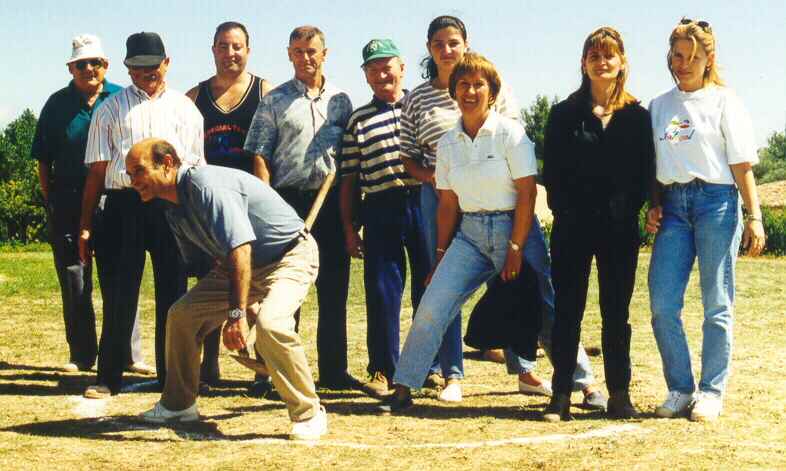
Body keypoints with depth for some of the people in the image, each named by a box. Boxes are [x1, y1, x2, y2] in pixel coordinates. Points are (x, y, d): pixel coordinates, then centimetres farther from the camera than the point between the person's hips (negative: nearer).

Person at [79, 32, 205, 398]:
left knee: (172, 293, 6)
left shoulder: (184, 108, 14)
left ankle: (171, 375, 16)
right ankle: (108, 377, 10)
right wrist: (85, 225, 3)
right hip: (123, 205, -1)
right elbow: (97, 169, 8)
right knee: (118, 294, 1)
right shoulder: (111, 108, 11)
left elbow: (196, 168, 12)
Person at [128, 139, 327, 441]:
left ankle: (308, 413, -15)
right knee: (181, 314, 5)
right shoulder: (174, 207, 2)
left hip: (290, 255, -9)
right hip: (236, 265, 9)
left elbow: (240, 248, -35)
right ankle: (178, 405, 23)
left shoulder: (206, 185, -28)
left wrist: (236, 314, -38)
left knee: (270, 323, -33)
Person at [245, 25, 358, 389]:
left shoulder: (341, 100, 13)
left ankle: (333, 369, 13)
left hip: (331, 200, 3)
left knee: (334, 288, 5)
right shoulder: (274, 101, 6)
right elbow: (260, 155, 1)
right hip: (288, 199, -2)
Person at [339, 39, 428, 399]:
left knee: (429, 288, 4)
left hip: (423, 203, 0)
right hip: (380, 210, 1)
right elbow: (349, 178, 11)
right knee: (381, 291, 0)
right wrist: (349, 227, 6)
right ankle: (383, 370, 9)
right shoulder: (358, 120, 12)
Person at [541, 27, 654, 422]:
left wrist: (627, 209, -4)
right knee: (567, 311, 1)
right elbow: (551, 171, 4)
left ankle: (619, 395, 15)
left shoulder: (637, 115, 8)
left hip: (619, 228, 1)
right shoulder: (564, 114, 6)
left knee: (616, 313, 7)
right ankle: (561, 395, 6)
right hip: (572, 227, 0)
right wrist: (564, 209, -5)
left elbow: (646, 172, 6)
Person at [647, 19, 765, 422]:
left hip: (715, 200, -4)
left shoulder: (723, 100, 4)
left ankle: (711, 392, 8)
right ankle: (680, 390, 10)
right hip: (673, 205, 4)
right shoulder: (659, 106, 16)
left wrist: (754, 216, -6)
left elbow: (742, 162, -1)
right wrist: (653, 206, 4)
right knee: (662, 304, -3)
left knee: (717, 304, 0)